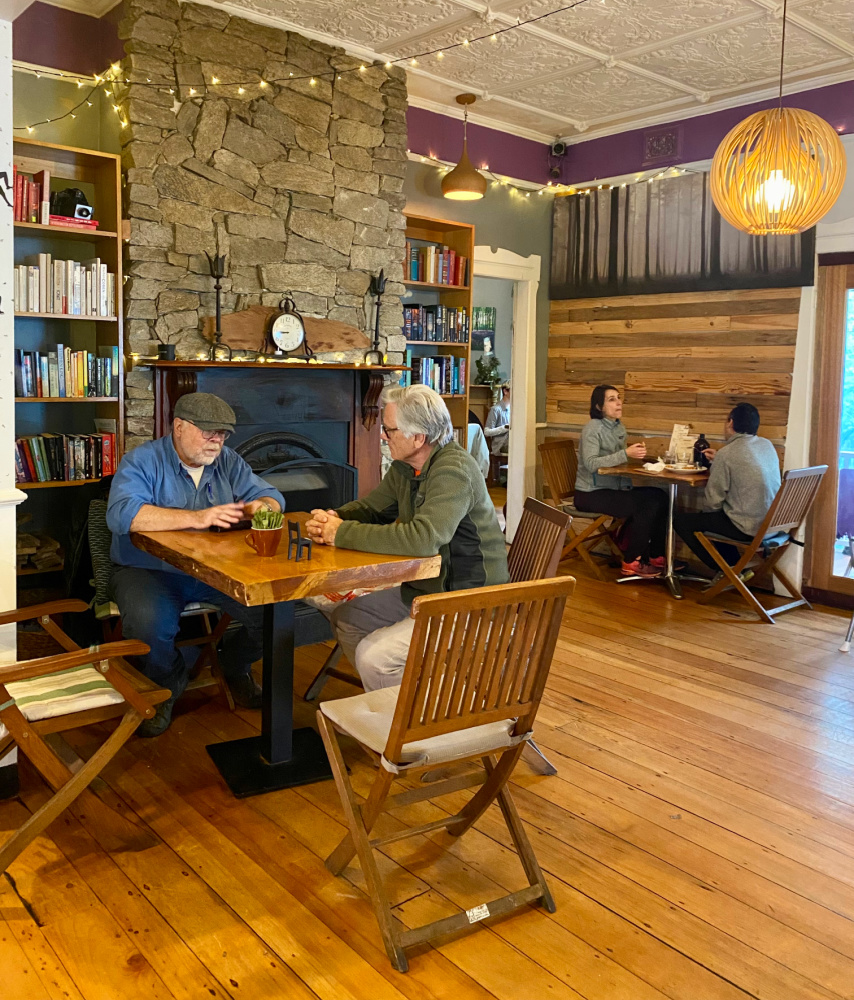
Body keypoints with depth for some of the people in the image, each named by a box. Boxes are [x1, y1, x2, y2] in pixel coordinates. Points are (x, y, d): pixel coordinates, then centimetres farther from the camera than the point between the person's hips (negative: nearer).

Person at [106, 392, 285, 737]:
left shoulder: (229, 462, 9)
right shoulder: (142, 461, -9)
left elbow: (271, 497, 5)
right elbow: (121, 514, -27)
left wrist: (261, 507, -23)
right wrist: (195, 518, -37)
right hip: (149, 571, -4)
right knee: (149, 621, -34)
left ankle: (235, 665, 16)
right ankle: (165, 686, 2)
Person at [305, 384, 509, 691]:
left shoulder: (454, 470, -25)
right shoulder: (405, 469, 5)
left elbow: (423, 538, -37)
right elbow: (371, 507, 17)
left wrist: (343, 534, -27)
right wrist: (331, 519, -8)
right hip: (424, 590, 10)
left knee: (374, 656, -21)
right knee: (345, 618, 11)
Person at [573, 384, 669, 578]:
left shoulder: (618, 427, 11)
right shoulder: (592, 428, -13)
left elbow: (618, 460, 15)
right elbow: (591, 464, -25)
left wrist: (636, 452, -6)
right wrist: (626, 454, -30)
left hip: (614, 488, 8)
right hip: (591, 494, -8)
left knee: (659, 497, -9)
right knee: (644, 507, -23)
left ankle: (655, 556, 1)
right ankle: (631, 563, -9)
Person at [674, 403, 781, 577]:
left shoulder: (726, 453, -16)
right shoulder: (767, 445, 6)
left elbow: (712, 503, -12)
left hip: (748, 529, -8)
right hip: (771, 524, 9)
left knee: (681, 521, 3)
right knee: (706, 517, 27)